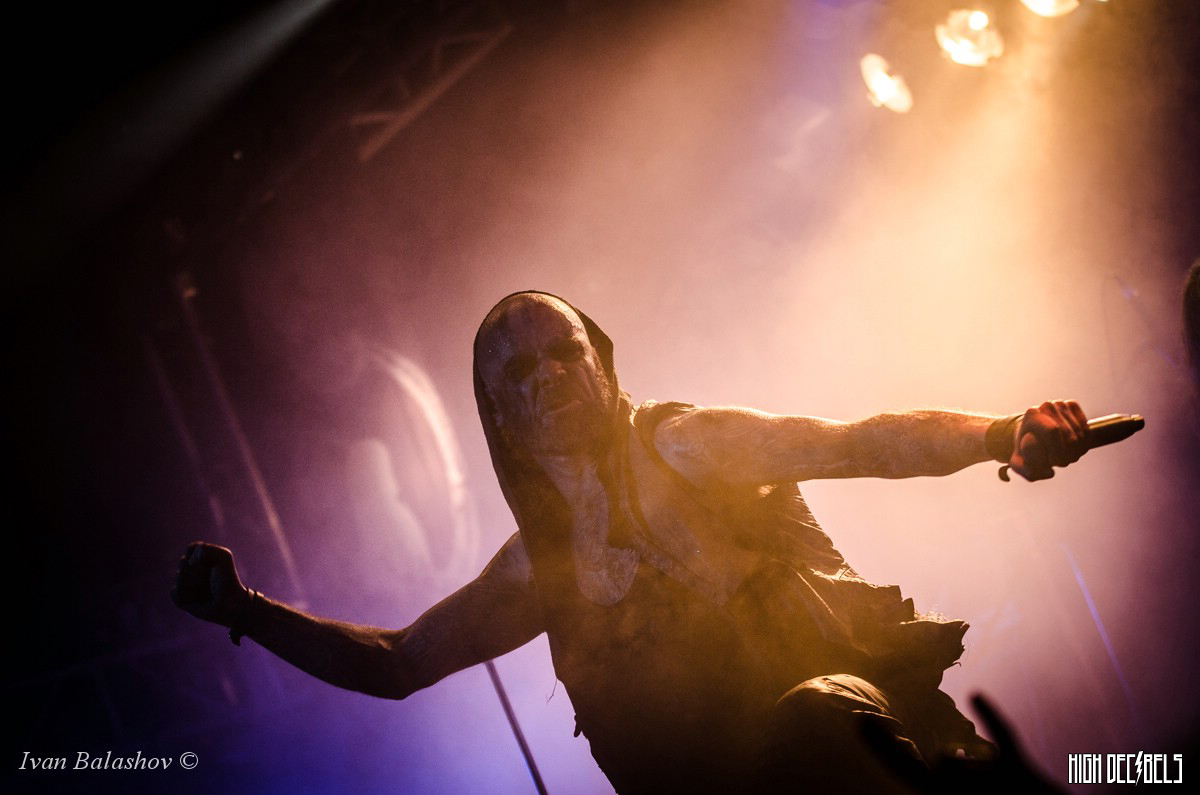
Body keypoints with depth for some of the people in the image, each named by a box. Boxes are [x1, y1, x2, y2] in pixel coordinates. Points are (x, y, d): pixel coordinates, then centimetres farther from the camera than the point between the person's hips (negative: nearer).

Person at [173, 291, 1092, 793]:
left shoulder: (684, 446, 5)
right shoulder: (539, 561, 19)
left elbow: (856, 443, -7)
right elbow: (397, 663, 24)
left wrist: (1005, 433, -24)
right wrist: (245, 609, 14)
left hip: (840, 694, -4)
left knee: (815, 719, -38)